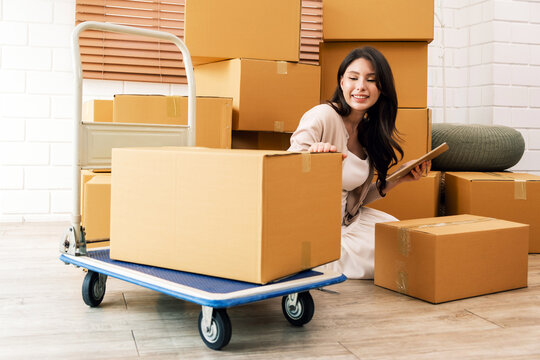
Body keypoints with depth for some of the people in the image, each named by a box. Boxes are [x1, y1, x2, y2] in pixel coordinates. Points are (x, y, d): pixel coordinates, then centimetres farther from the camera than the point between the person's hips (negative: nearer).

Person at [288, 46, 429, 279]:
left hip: (349, 221, 7)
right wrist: (311, 154, -43)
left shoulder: (369, 130, 9)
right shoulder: (322, 116, -14)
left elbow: (358, 198, 14)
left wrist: (398, 178, 5)